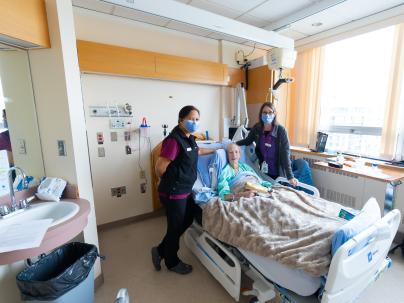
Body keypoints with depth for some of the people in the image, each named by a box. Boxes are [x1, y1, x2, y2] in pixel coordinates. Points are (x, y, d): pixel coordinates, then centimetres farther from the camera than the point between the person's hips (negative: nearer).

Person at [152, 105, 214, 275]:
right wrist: (169, 182, -4)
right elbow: (160, 167, -23)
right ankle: (172, 262, 39)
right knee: (175, 227, 10)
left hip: (185, 191, 9)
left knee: (187, 221, 22)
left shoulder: (189, 138, 6)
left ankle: (160, 251, 40)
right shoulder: (174, 140, -24)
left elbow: (196, 151, 27)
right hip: (174, 193, -9)